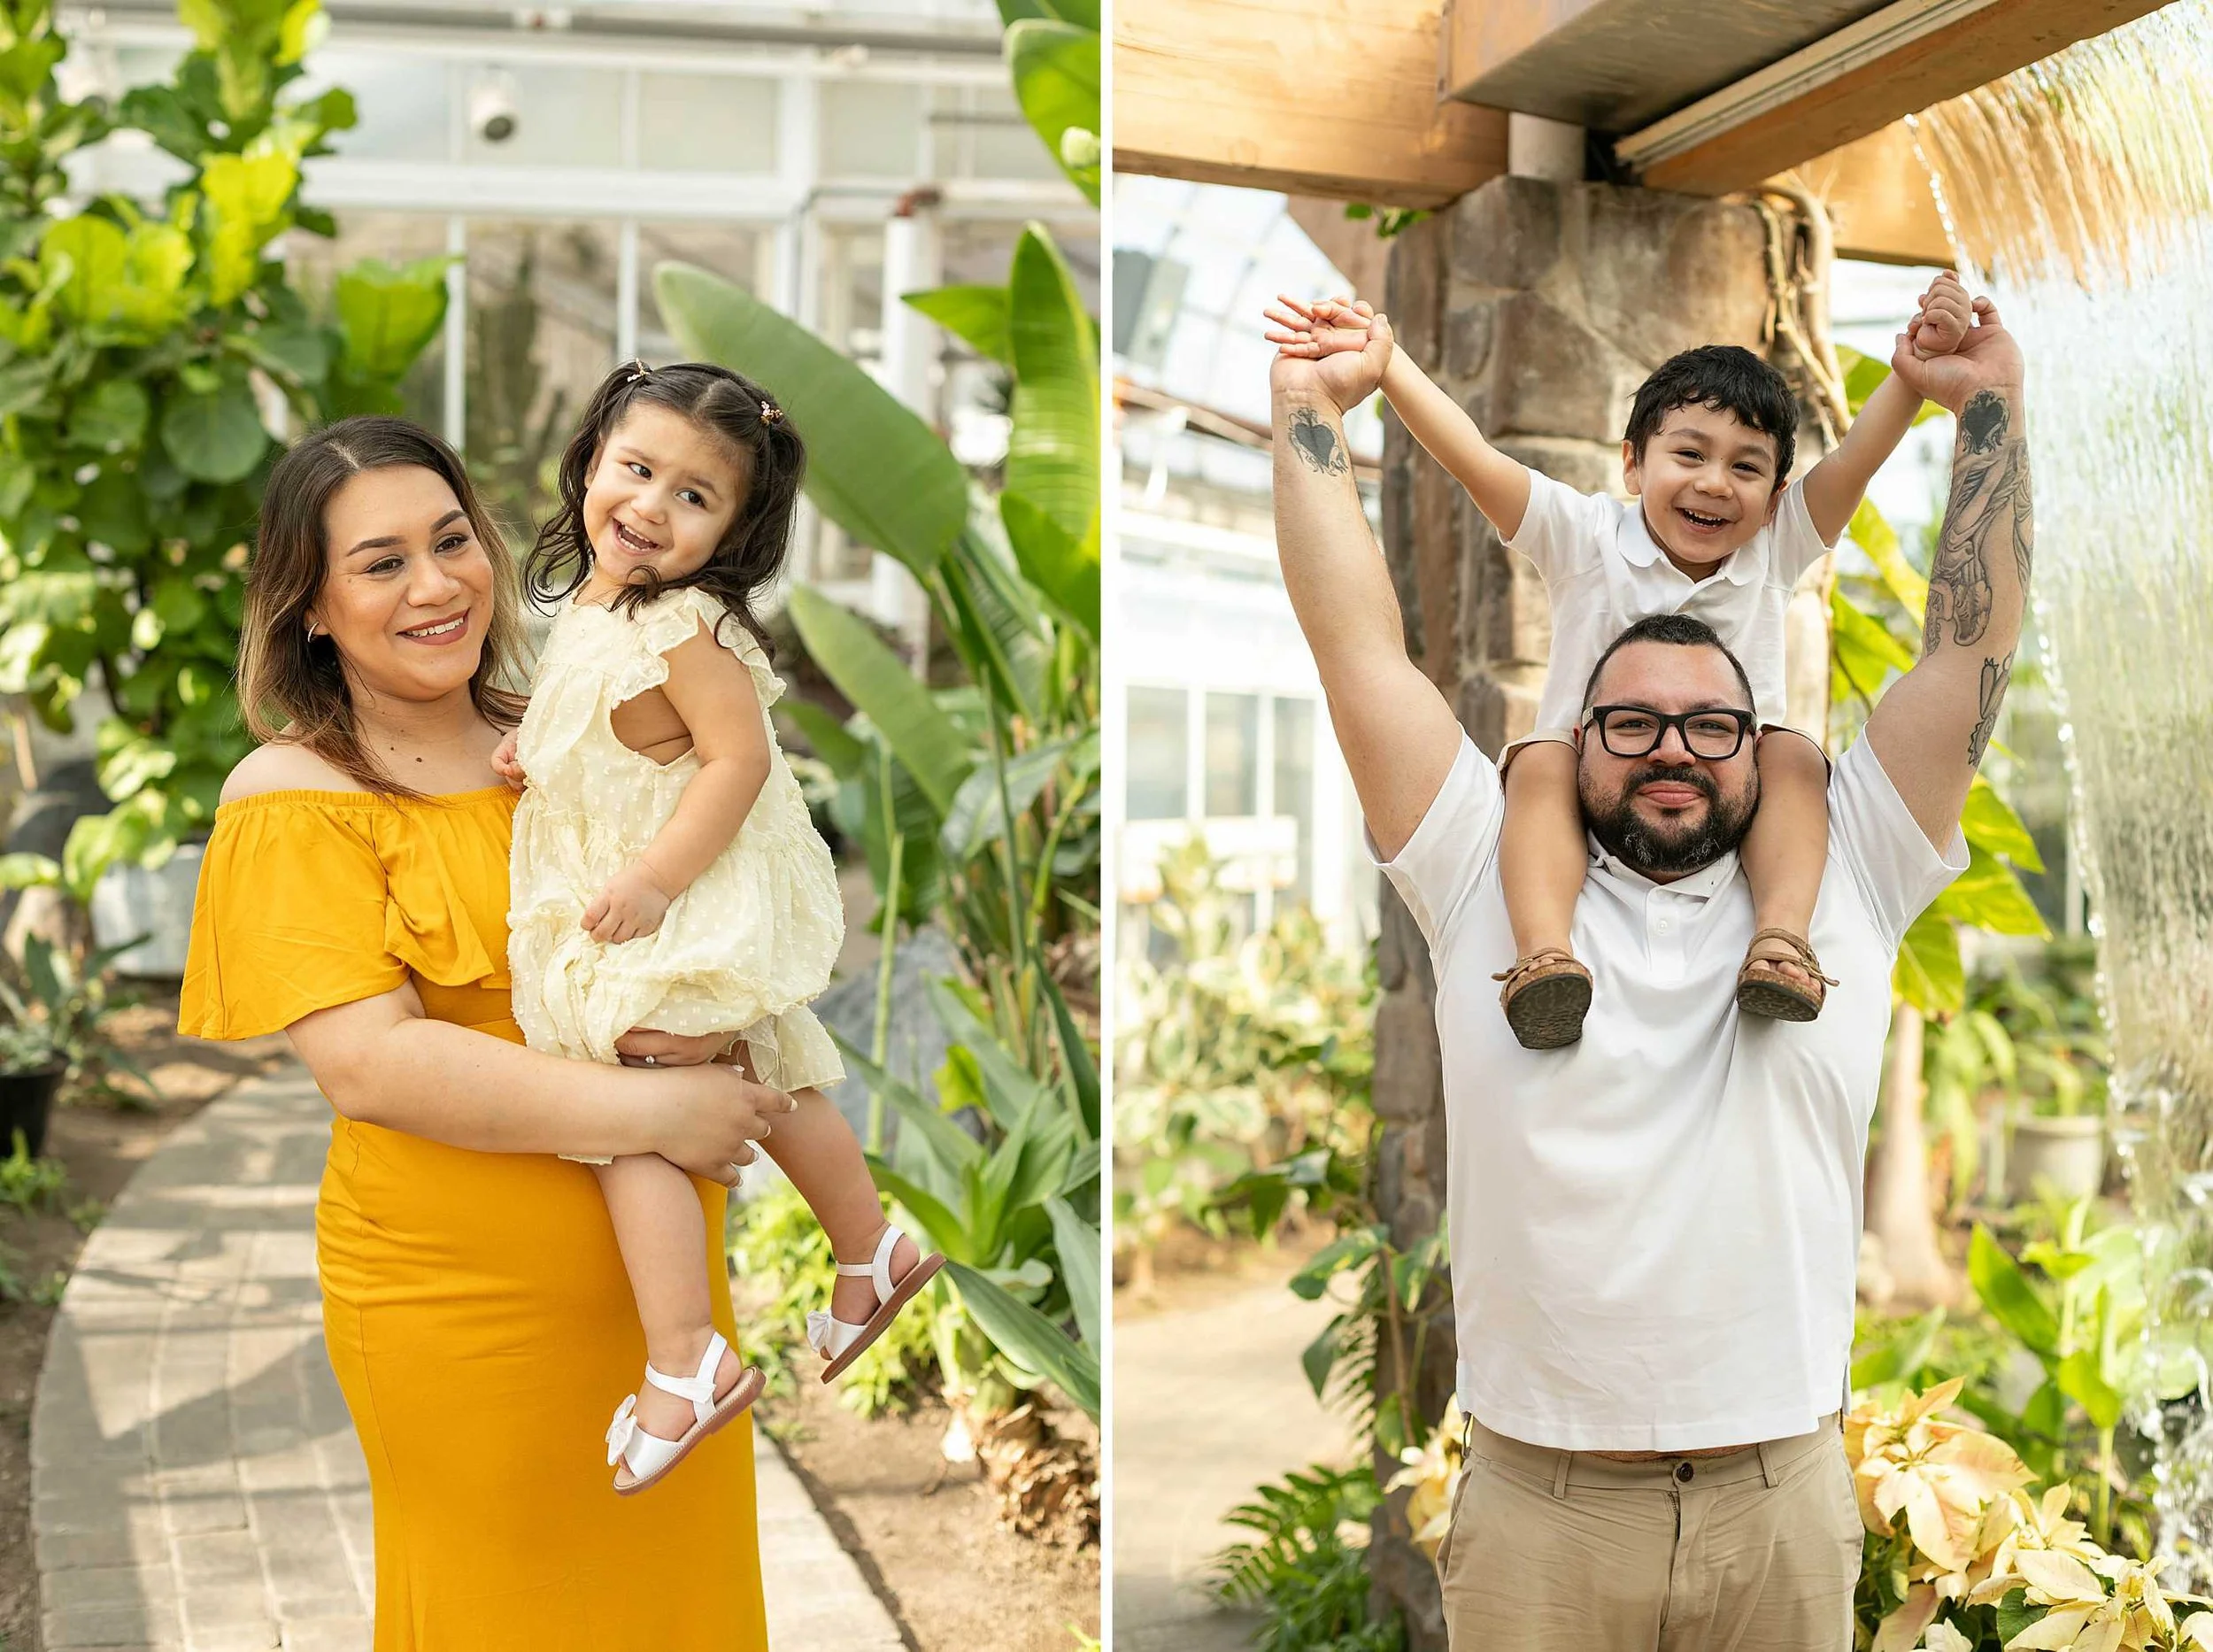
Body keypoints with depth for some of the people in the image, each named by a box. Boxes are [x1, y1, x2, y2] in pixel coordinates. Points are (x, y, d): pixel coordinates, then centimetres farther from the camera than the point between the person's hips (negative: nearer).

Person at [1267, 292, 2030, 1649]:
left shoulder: (1843, 885, 6)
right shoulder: (1493, 882, 3)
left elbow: (1973, 646, 4)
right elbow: (1362, 650, 0)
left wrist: (1992, 404, 4)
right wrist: (1312, 413, 2)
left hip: (1787, 1502, 1)